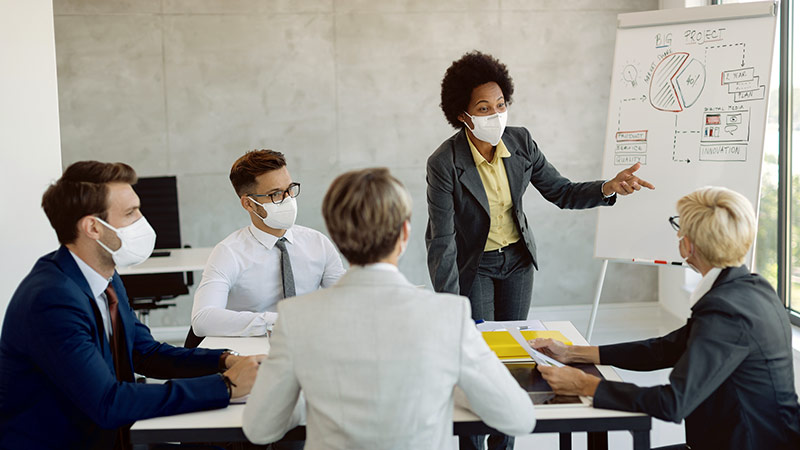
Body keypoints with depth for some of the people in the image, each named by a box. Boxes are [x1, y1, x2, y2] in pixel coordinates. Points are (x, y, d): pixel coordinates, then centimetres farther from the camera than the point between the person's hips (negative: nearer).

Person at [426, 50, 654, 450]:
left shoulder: (520, 142, -11)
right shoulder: (444, 163, -25)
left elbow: (561, 192, -4)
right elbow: (441, 241, -25)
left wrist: (609, 188, -23)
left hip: (516, 258, 4)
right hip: (474, 264, -4)